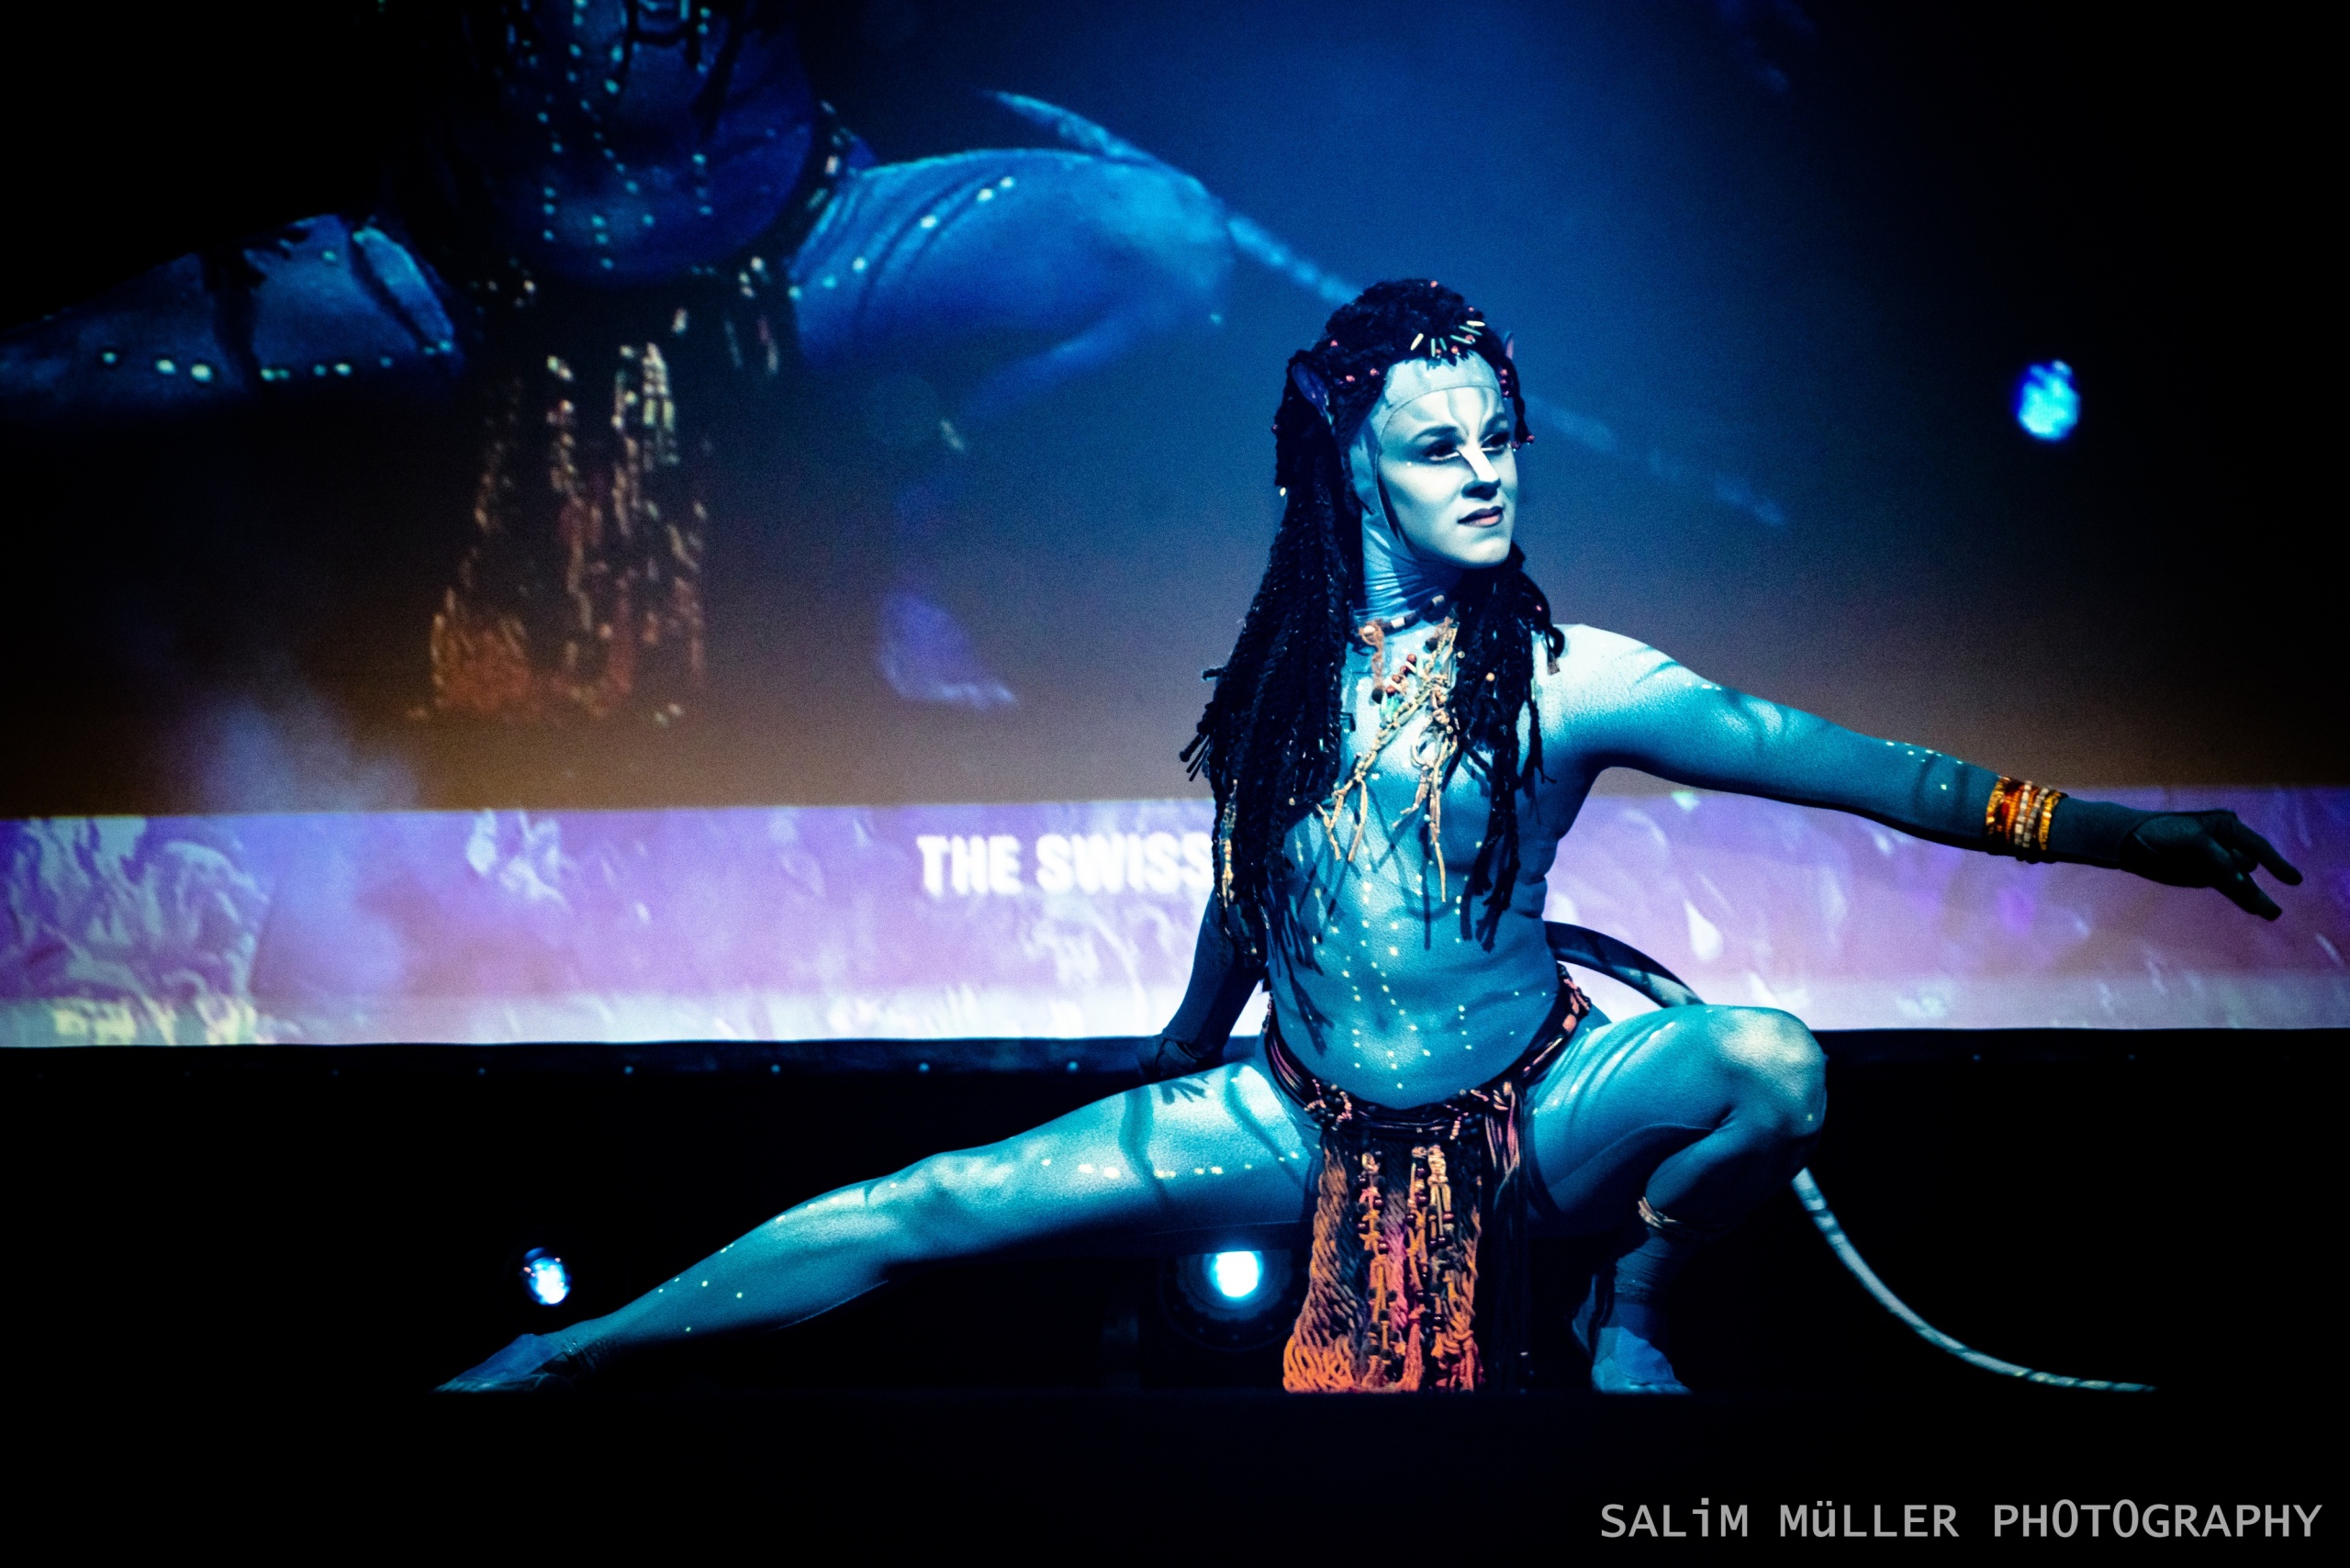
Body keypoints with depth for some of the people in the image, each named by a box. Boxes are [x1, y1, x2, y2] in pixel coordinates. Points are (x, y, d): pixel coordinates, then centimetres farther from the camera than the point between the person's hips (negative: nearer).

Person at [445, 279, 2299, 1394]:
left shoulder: (1568, 679, -12)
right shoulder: (1293, 670, -3)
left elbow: (1845, 762, -19)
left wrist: (2101, 824, -27)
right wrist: (1192, 1043, 25)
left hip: (1528, 1111, -2)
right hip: (1310, 1120, 2)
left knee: (1772, 1064, -31)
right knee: (928, 1207, -8)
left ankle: (1627, 1318, 0)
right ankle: (554, 1355, 5)